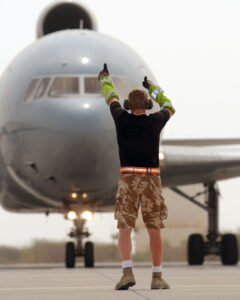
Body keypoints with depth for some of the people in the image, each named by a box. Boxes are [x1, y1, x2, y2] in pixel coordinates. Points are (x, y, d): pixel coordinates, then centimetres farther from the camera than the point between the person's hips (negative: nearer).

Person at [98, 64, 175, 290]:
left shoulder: (122, 119, 3)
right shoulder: (155, 121, 4)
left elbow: (111, 99, 24)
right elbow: (169, 109, 28)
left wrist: (105, 79, 44)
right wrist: (153, 88, 40)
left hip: (128, 178, -1)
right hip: (152, 179, 1)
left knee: (125, 229, -3)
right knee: (154, 229, 5)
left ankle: (127, 272, -22)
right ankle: (157, 277, 4)